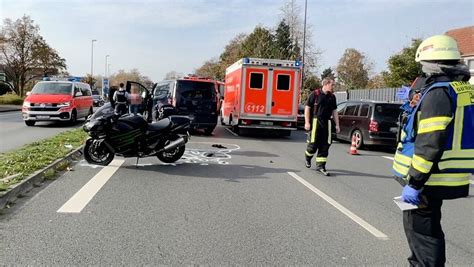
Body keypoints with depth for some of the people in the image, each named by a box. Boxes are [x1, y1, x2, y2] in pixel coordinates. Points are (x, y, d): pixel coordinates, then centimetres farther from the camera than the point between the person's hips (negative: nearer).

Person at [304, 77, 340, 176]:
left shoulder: (332, 97, 12)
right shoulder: (315, 94, -5)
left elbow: (334, 111, 17)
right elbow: (307, 108, -5)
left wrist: (337, 125, 12)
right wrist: (307, 122, -11)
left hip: (326, 123, 5)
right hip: (315, 121, -5)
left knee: (325, 145, 2)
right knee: (313, 143, -2)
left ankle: (320, 166, 9)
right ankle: (308, 158, 28)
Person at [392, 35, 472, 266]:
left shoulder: (438, 93, -20)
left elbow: (429, 144, -26)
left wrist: (414, 182, -22)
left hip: (430, 179, -10)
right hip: (445, 177, 10)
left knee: (420, 229, 1)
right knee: (426, 225, 24)